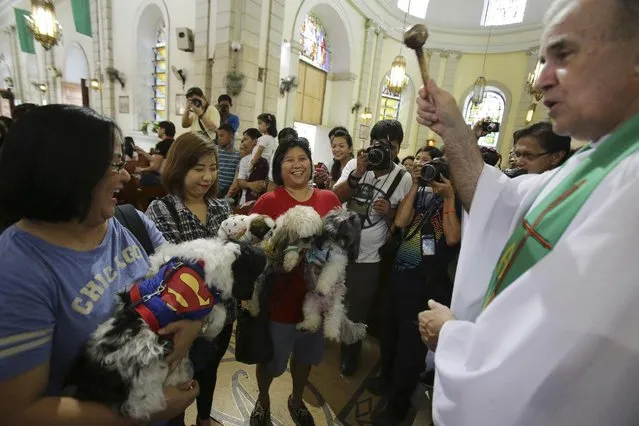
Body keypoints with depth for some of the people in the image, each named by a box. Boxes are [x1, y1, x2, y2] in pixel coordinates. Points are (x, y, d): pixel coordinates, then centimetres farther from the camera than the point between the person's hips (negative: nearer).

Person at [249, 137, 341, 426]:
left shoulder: (329, 199, -2)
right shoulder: (267, 202, -12)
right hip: (279, 295, -3)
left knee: (306, 355, 25)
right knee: (271, 358, 18)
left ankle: (297, 400, 56)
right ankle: (263, 400, 53)